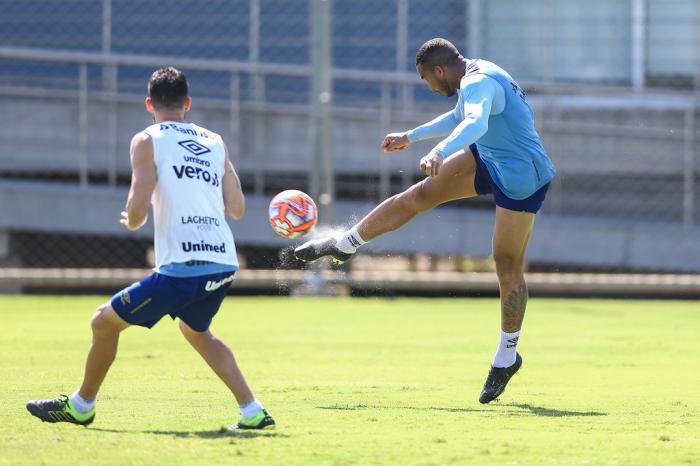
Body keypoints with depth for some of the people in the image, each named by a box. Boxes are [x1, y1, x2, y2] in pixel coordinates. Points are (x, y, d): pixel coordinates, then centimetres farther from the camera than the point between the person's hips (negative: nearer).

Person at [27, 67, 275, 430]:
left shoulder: (148, 141, 0)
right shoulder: (215, 142, 16)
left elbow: (138, 210, -10)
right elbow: (237, 208, 17)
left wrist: (131, 222, 13)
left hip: (182, 266, -6)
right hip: (224, 262, 6)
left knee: (105, 321, 11)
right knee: (195, 330, 32)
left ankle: (81, 405, 24)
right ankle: (252, 412, 22)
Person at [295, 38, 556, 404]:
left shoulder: (478, 83, -26)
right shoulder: (477, 77, 5)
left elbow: (476, 122, -48)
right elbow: (459, 117, 27)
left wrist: (440, 152, -63)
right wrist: (411, 136, 35)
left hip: (520, 178, -10)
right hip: (488, 158, 10)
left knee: (508, 266, -6)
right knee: (419, 196, 10)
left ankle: (506, 357, 5)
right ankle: (344, 244, 23)